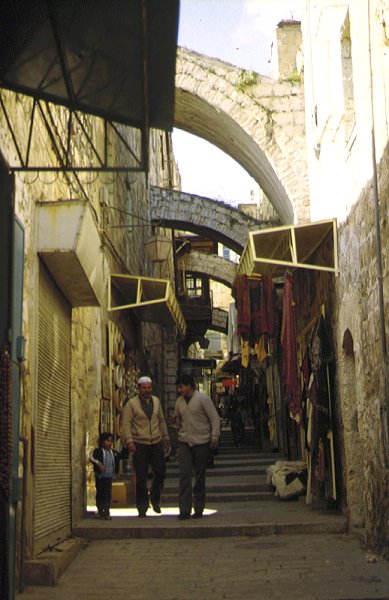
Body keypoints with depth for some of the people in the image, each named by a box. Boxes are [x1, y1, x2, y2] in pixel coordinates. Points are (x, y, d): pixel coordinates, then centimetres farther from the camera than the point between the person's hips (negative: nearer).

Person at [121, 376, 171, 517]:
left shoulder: (156, 401, 12)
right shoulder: (131, 403, -4)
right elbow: (126, 423, -7)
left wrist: (166, 438, 20)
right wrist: (129, 441, -17)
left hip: (156, 443, 4)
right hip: (139, 444, -4)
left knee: (160, 472, 2)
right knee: (141, 478, -1)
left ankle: (155, 499, 25)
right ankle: (142, 507, 10)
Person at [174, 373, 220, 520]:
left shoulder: (202, 399, -7)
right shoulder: (179, 401, 9)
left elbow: (215, 418, -8)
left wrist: (214, 436, -13)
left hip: (201, 442, -4)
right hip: (184, 442, 4)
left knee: (200, 476, 4)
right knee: (184, 474, -6)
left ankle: (198, 509, 13)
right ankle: (184, 509, -6)